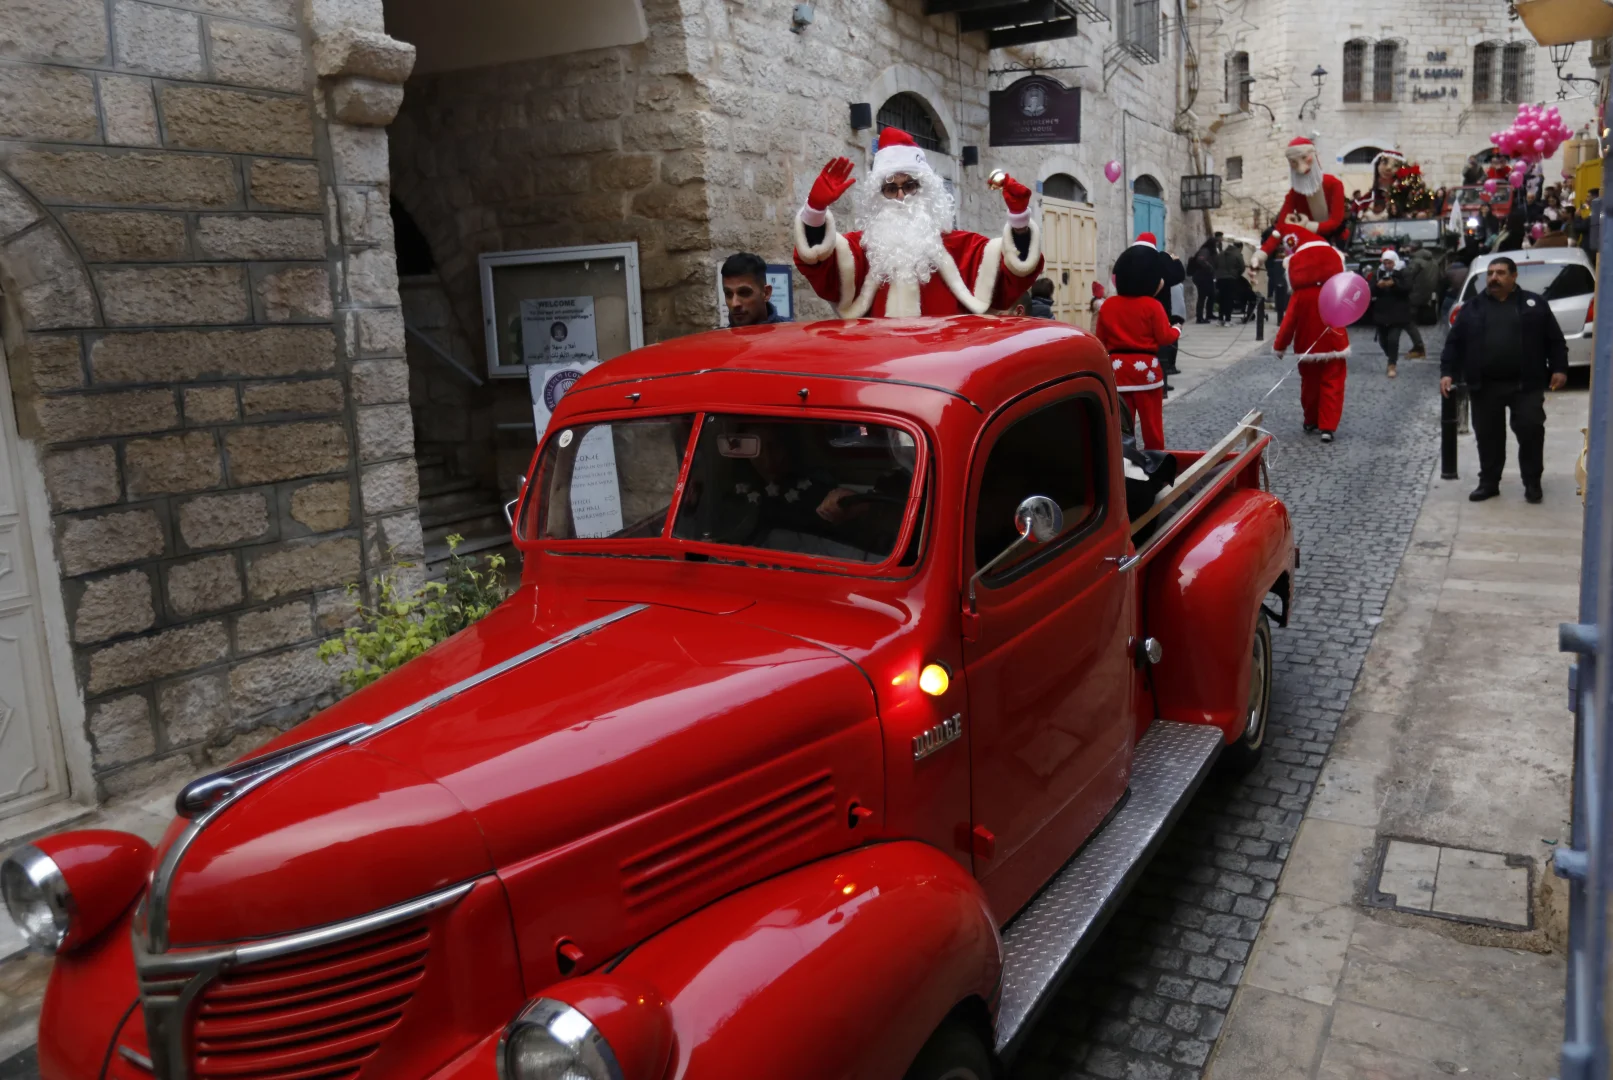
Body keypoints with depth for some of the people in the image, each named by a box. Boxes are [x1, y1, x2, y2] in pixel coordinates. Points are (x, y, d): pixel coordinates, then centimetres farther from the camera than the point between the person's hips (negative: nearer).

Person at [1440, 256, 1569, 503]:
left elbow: (1555, 340, 7)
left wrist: (1559, 369, -3)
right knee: (1488, 435, 7)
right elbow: (1454, 343, 6)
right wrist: (1447, 372, -4)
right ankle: (1488, 483, 19)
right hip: (1485, 386, 1)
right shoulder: (1472, 307, 9)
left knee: (1531, 431, -3)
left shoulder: (1534, 304, 7)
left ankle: (1532, 483, 12)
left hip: (1526, 384, -1)